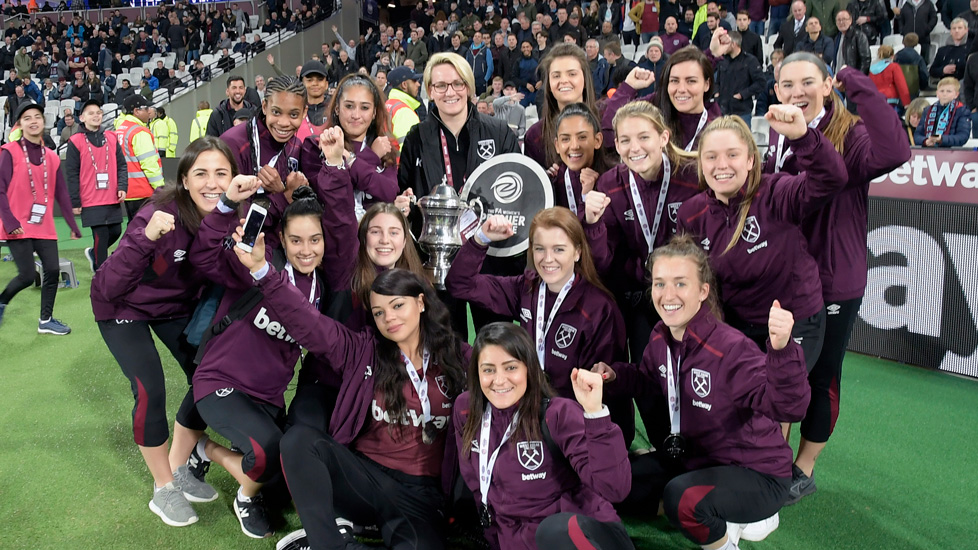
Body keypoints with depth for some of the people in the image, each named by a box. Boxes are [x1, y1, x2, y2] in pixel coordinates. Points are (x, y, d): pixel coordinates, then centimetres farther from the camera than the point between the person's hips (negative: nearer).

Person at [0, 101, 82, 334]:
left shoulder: (52, 157, 8)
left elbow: (61, 194, 11)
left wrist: (73, 225, 9)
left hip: (45, 227, 5)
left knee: (53, 271, 1)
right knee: (27, 275, -7)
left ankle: (46, 321, 15)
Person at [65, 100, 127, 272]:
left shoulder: (112, 138, 9)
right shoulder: (76, 142, -3)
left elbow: (121, 165, 10)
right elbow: (71, 175, -4)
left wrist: (122, 187, -5)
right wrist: (75, 203, -5)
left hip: (113, 200, 5)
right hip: (91, 202, -4)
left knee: (116, 232, 11)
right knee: (101, 236, -4)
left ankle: (93, 253, 39)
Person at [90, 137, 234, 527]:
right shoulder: (162, 214, -34)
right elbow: (111, 287, -35)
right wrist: (146, 237, -51)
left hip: (177, 305, 5)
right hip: (124, 306, -5)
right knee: (150, 391, -16)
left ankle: (178, 469, 24)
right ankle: (163, 488, 8)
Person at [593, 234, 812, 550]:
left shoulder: (731, 348, -28)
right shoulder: (661, 338, -7)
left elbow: (787, 407, -37)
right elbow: (649, 379, 15)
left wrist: (781, 350, -54)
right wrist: (614, 374, -5)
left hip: (756, 473, -8)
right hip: (697, 457, 8)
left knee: (682, 498, -34)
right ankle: (731, 520, 12)